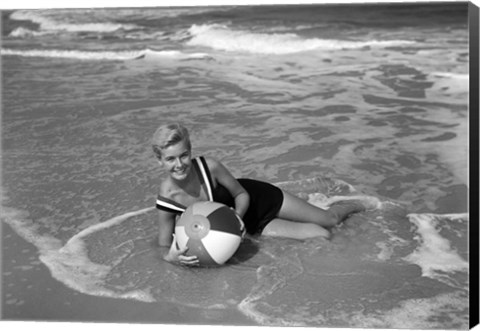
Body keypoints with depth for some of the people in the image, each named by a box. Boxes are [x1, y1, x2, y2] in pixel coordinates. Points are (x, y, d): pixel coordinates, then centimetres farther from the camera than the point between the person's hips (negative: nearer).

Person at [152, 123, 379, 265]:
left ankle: (359, 204, 48)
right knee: (321, 236, -2)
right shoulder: (167, 198, -28)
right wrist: (174, 257, -41)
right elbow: (164, 249, -18)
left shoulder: (209, 166, -31)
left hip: (255, 198, 0)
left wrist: (236, 218, -33)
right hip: (251, 225, 1)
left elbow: (242, 195, -14)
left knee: (329, 219, 11)